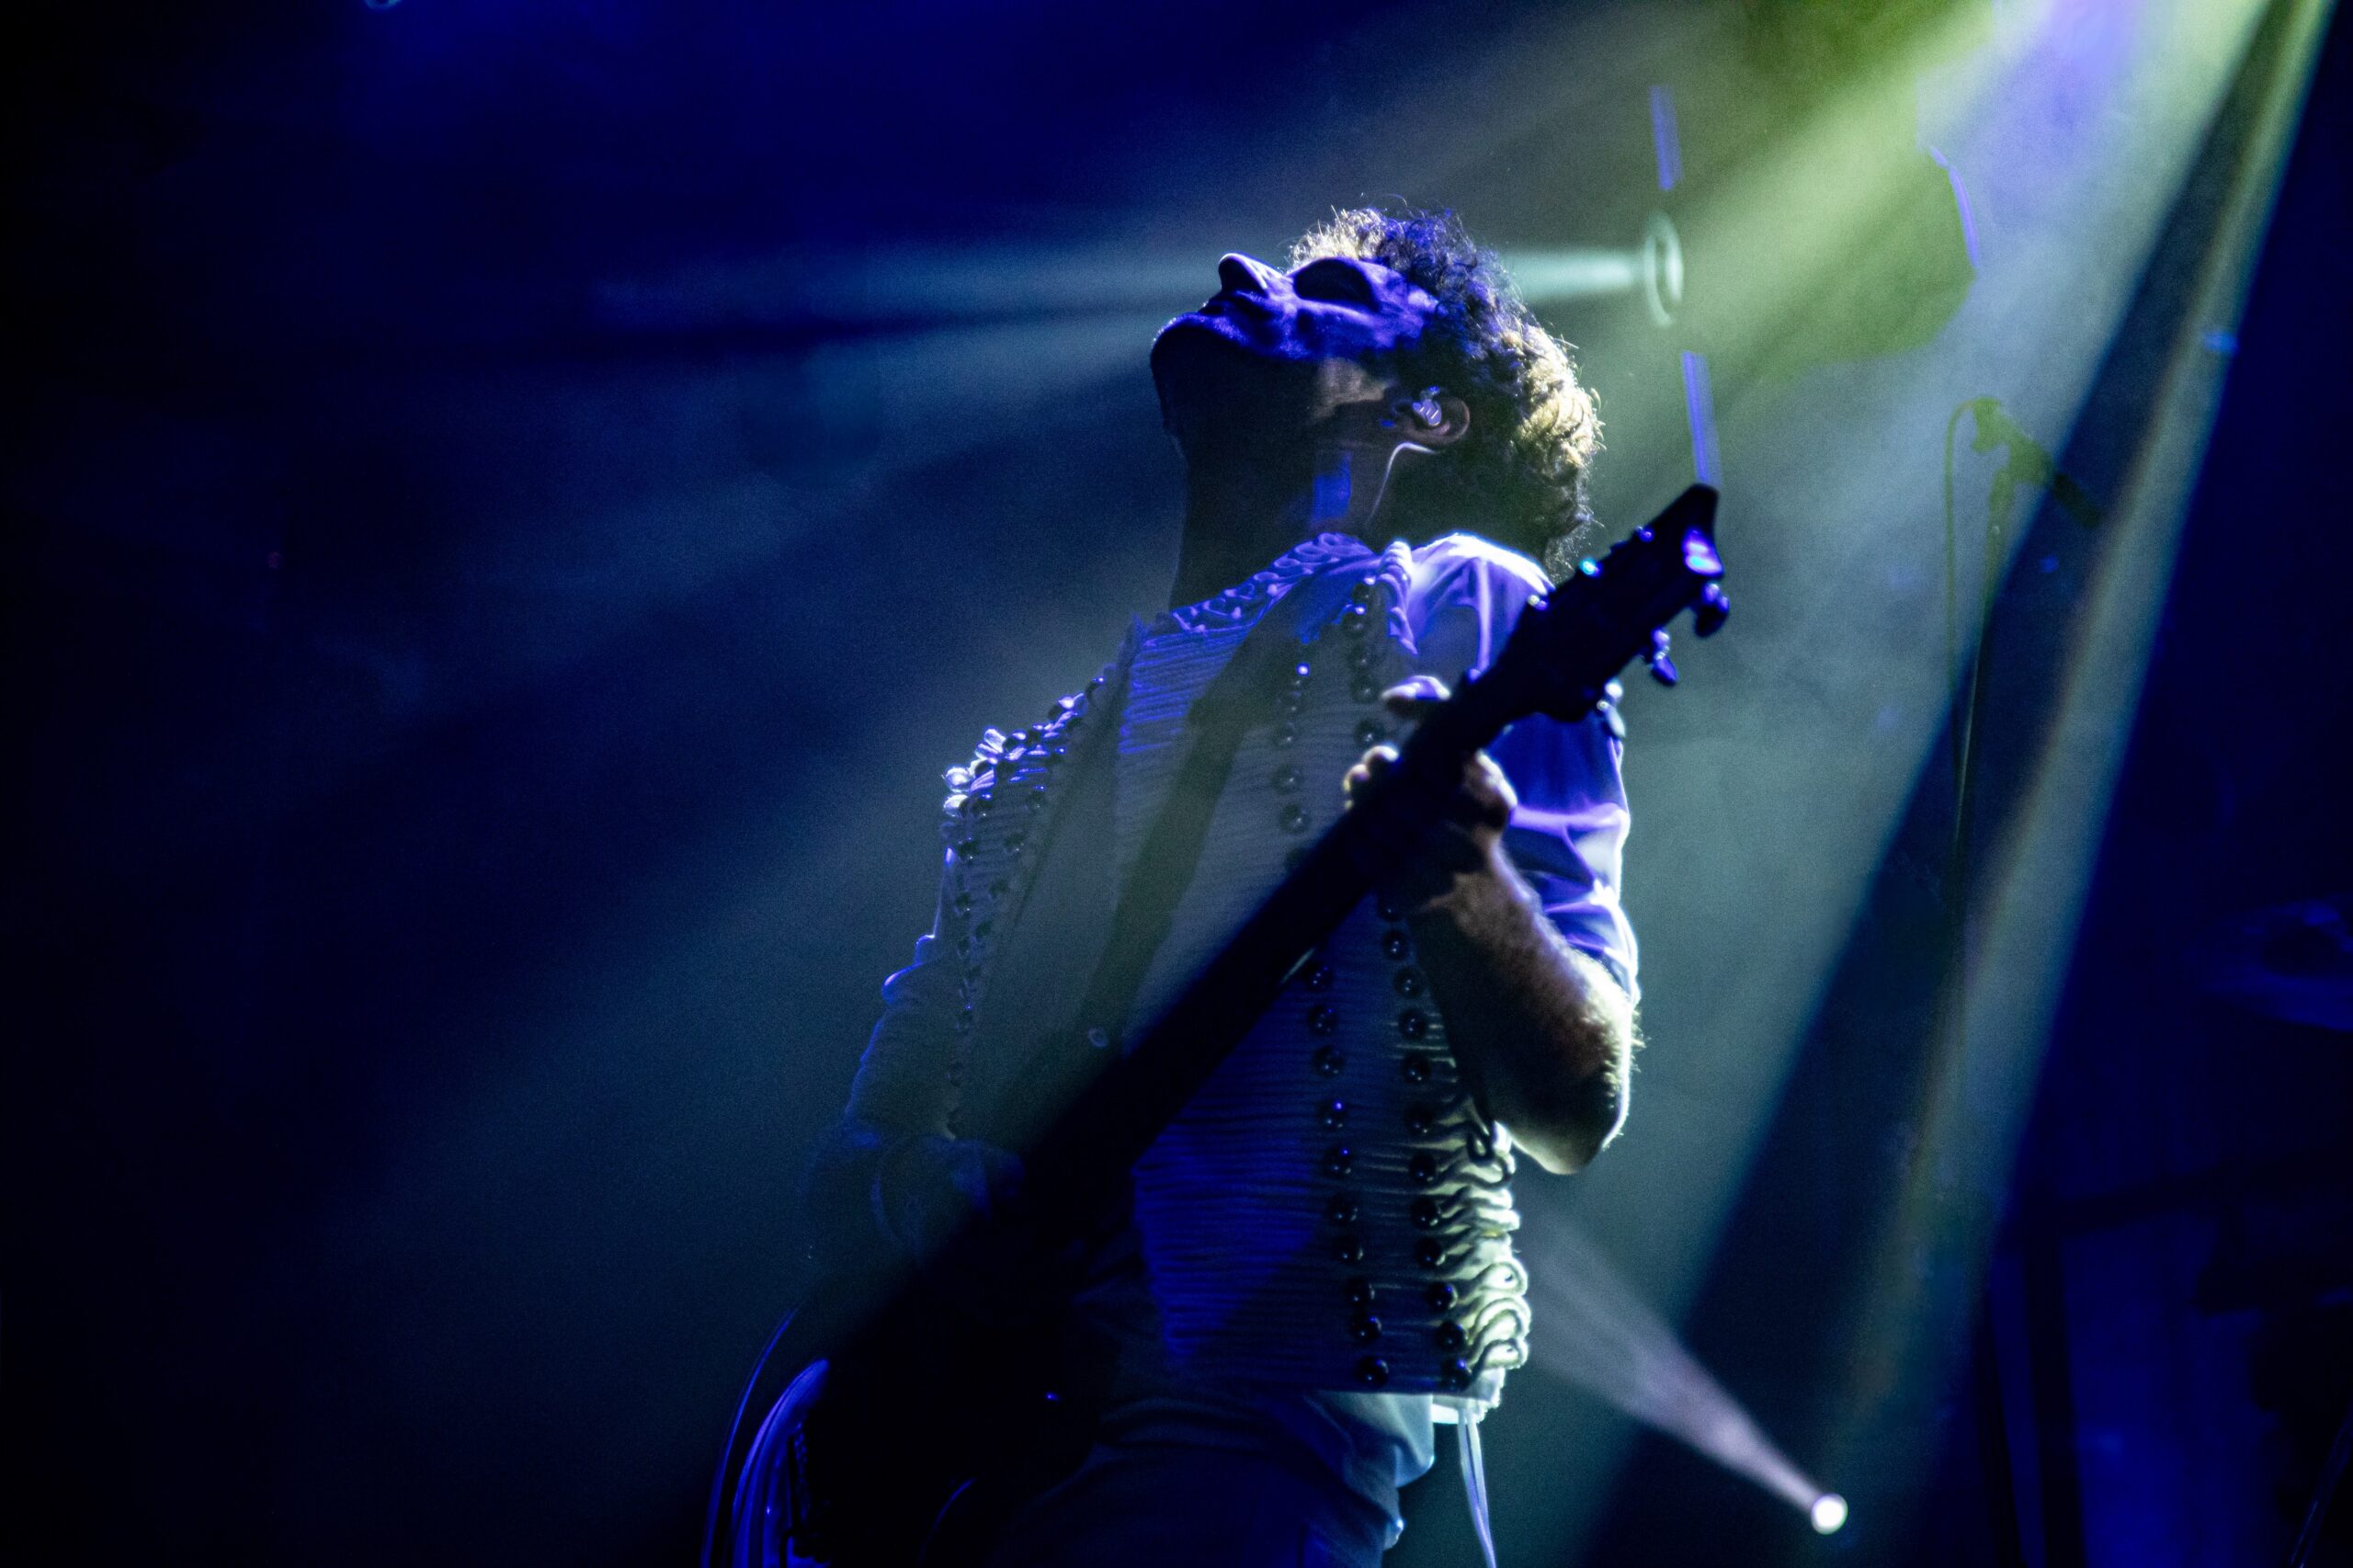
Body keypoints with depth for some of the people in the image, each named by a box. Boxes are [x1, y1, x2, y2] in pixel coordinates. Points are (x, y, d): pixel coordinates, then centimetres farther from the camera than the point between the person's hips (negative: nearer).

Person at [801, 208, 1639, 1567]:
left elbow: (1579, 1114, -5)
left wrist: (1461, 884, -24)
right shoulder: (1083, 697, 20)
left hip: (1250, 1409, -5)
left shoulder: (1451, 606, 2)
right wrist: (885, 1178, -2)